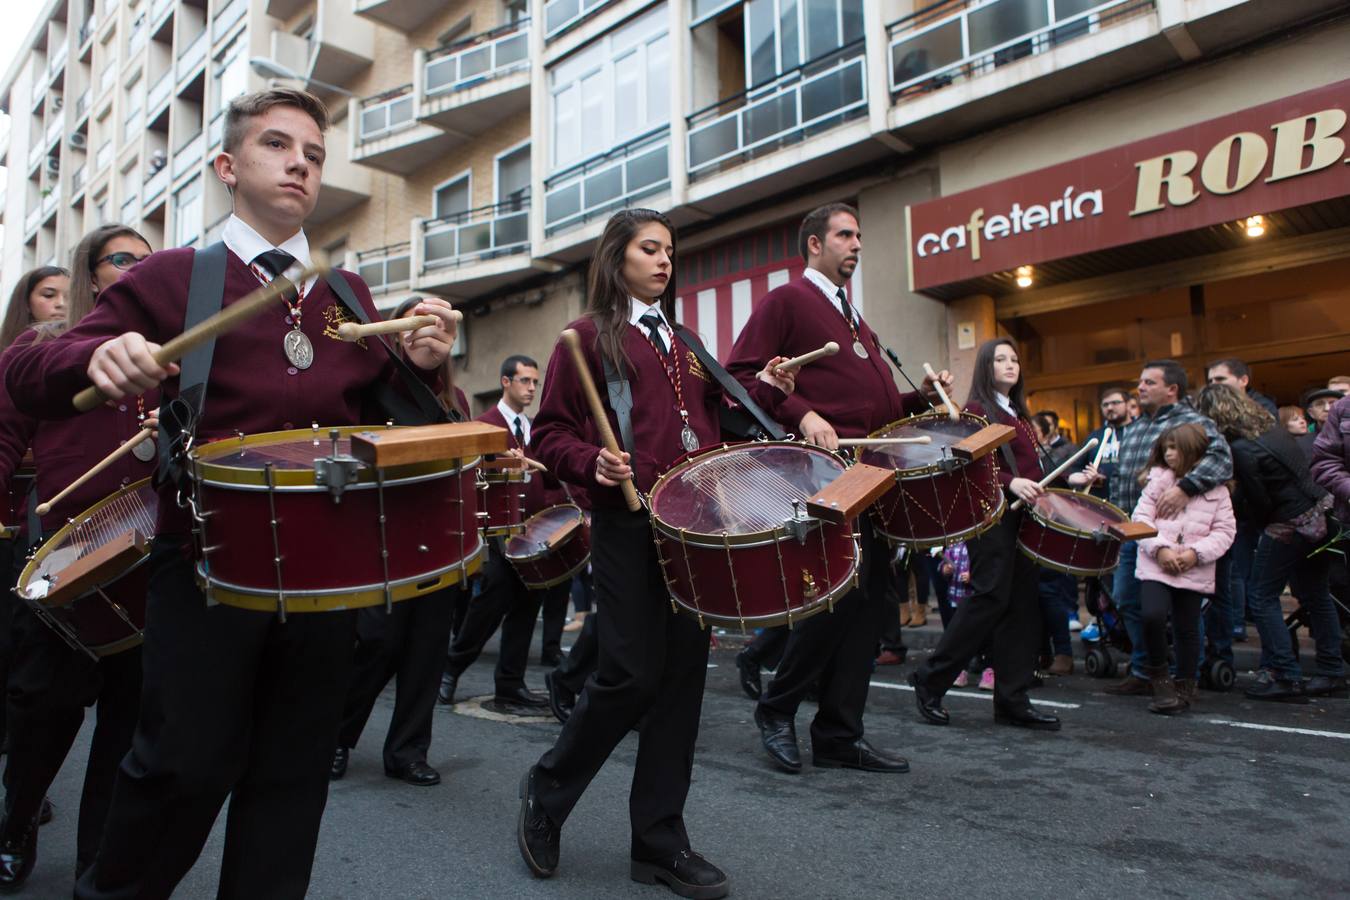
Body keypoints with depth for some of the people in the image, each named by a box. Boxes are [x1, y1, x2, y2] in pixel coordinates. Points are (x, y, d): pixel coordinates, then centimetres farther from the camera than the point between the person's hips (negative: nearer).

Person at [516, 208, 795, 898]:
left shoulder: (682, 341, 21)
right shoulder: (589, 336, 4)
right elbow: (549, 434, -1)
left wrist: (764, 393, 8)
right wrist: (593, 464, -19)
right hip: (627, 522, -6)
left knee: (684, 674, 5)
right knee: (632, 673, -6)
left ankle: (660, 841, 18)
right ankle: (547, 790, 22)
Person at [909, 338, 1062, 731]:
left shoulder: (1020, 414, 22)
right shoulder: (977, 409, -3)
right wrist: (1010, 483, -27)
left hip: (1024, 516, 8)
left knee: (1022, 603, 5)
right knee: (991, 598, -10)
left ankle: (1013, 701, 10)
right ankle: (930, 679, 2)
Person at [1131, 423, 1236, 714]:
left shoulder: (1216, 489, 6)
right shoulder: (1159, 478, 7)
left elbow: (1225, 530, 2)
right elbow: (1141, 517, 1)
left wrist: (1196, 553, -13)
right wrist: (1160, 548, -12)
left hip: (1194, 572, 1)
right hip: (1156, 566, 0)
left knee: (1187, 629, 8)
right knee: (1152, 615, -19)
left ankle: (1185, 686, 28)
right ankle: (1159, 676, 4)